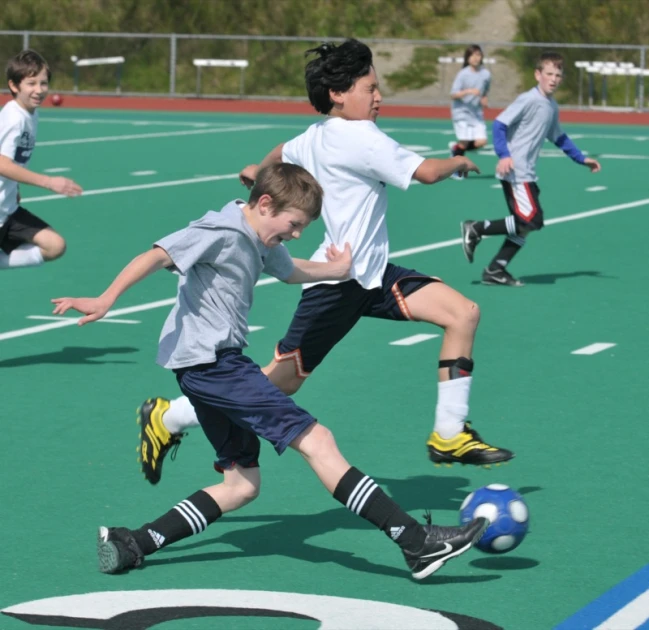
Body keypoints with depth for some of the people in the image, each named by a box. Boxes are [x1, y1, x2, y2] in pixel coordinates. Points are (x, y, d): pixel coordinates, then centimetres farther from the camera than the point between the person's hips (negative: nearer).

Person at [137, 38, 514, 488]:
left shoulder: (316, 136, 10)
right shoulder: (360, 137, -18)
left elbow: (284, 153, 32)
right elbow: (427, 172, -21)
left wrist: (257, 171, 56)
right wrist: (460, 162, 3)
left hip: (372, 275, 10)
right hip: (339, 281, -10)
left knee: (464, 313, -3)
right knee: (283, 379, -4)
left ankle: (449, 436, 2)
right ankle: (167, 419, 11)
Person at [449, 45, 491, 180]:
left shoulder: (486, 74, 2)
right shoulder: (463, 74, -10)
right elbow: (453, 94, -13)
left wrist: (484, 99, 0)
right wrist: (469, 91, -27)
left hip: (477, 113, 4)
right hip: (461, 112, -4)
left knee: (481, 142, -10)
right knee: (464, 142, -9)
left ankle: (456, 148, 19)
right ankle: (457, 171, 13)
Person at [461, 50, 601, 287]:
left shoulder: (552, 107, 14)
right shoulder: (529, 100, -13)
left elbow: (559, 138, 30)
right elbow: (499, 124, -17)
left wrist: (582, 159, 29)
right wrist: (504, 155, -28)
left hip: (527, 174, 9)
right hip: (515, 172, -9)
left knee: (525, 226, 7)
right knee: (531, 220, -15)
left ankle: (495, 270, 13)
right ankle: (475, 229, -6)